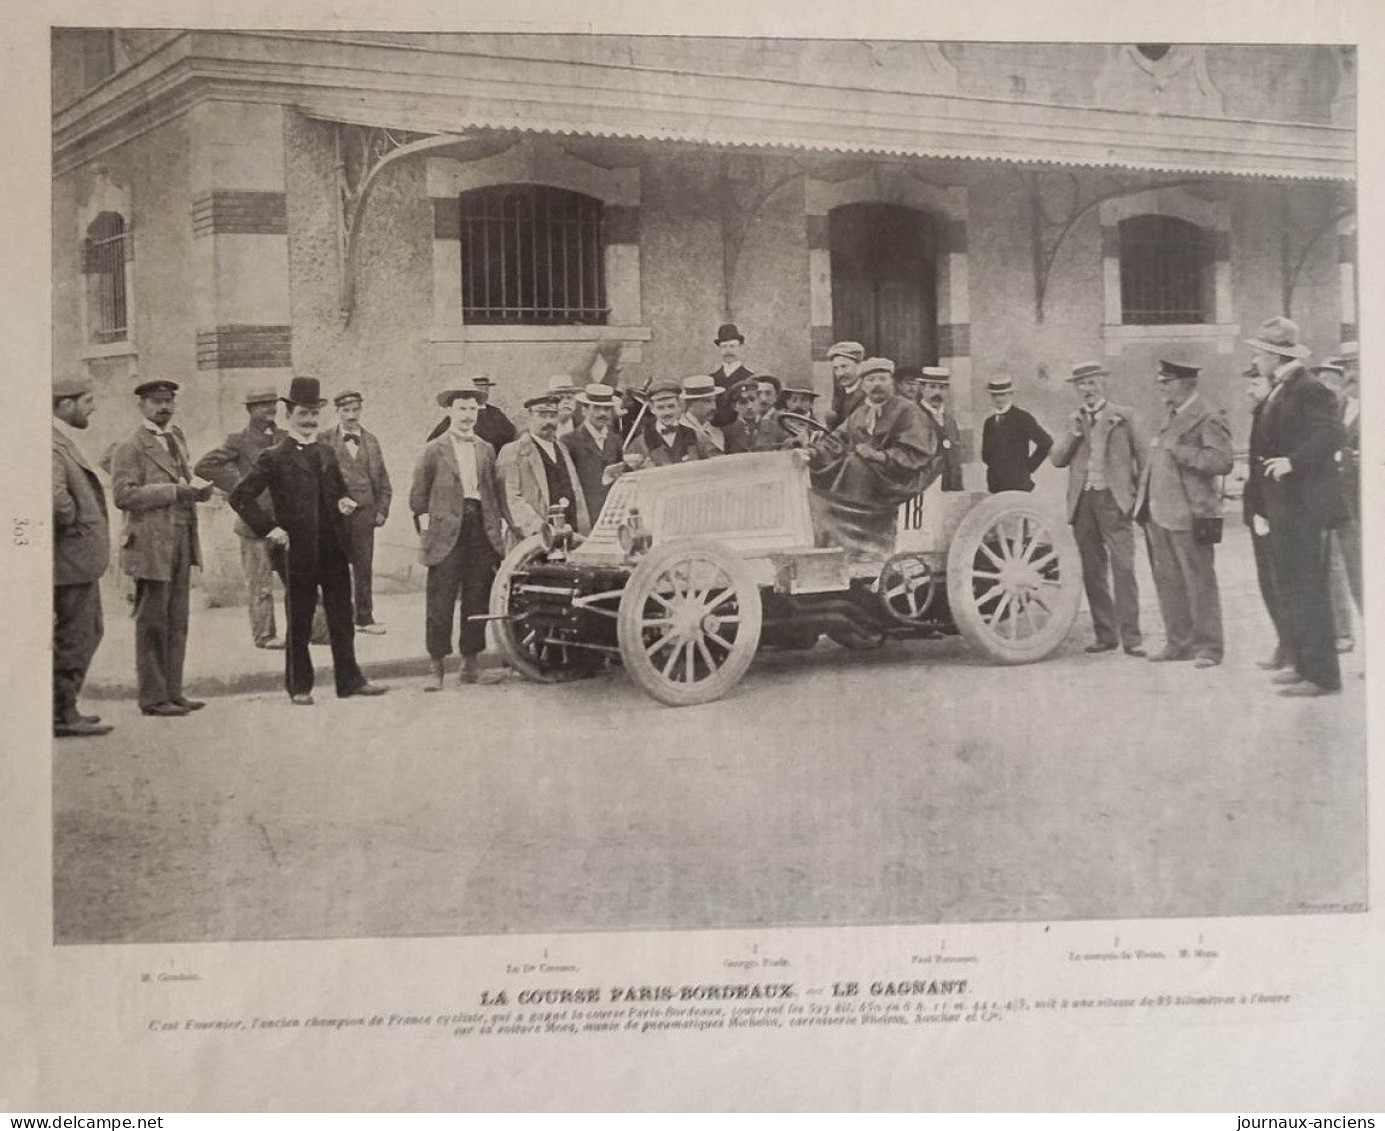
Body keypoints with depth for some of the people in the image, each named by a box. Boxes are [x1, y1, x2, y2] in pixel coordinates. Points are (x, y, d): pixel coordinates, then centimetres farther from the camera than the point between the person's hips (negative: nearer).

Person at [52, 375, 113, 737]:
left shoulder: (66, 441, 14)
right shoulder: (53, 444, -19)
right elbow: (54, 496, -33)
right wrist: (72, 520, -17)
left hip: (80, 558, 11)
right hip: (71, 557, -11)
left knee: (88, 631, 18)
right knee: (74, 637, -2)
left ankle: (64, 708, 28)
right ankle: (62, 717, 7)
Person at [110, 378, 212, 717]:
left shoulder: (176, 438, 17)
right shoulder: (131, 446, -7)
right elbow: (123, 494, -17)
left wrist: (196, 487, 6)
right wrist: (173, 490, -20)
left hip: (182, 543, 8)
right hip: (151, 545, -8)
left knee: (177, 622, 10)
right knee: (152, 623, -3)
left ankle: (172, 692, 18)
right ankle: (152, 698, 3)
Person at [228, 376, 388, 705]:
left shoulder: (327, 453, 13)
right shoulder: (274, 458, -5)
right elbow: (240, 497, -8)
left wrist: (345, 503, 4)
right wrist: (269, 528, -14)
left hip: (334, 551, 5)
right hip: (298, 552, -5)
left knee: (342, 619, 8)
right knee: (299, 623, 5)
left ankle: (349, 680, 16)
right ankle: (299, 687, 15)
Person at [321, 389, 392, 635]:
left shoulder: (371, 441, 12)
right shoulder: (325, 441, 2)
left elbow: (383, 480, 14)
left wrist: (382, 511, 6)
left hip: (364, 511, 3)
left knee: (364, 566, 3)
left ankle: (365, 618, 9)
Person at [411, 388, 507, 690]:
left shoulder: (486, 450, 15)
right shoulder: (434, 450, 3)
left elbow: (494, 494, 15)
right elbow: (418, 496, 4)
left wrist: (496, 533, 7)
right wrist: (426, 529, -2)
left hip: (481, 531, 4)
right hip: (446, 535, -4)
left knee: (477, 602, 6)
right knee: (440, 604, -4)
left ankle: (470, 665, 15)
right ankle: (437, 668, 2)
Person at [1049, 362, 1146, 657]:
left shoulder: (1123, 415, 5)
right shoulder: (1074, 420, 16)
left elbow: (1142, 456, 5)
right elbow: (1057, 459, 9)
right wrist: (1073, 434, -5)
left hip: (1113, 500, -4)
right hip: (1083, 501, 4)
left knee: (1123, 569, -11)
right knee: (1092, 572, 5)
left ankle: (1131, 637, -10)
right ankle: (1105, 635, 12)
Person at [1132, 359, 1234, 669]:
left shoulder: (1208, 418, -10)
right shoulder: (1170, 416, 17)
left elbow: (1223, 461, -21)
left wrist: (1179, 451, -21)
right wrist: (1143, 499, 16)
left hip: (1190, 516, -9)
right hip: (1159, 514, 9)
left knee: (1199, 582, -1)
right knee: (1168, 582, 13)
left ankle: (1208, 647, 7)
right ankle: (1179, 643, 22)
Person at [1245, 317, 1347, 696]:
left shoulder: (1309, 389, -14)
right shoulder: (1279, 392, 15)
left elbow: (1330, 434, -25)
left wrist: (1293, 461, -29)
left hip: (1304, 506, -10)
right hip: (1283, 508, 10)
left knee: (1308, 589, -6)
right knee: (1291, 588, 15)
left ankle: (1322, 675, 0)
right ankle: (1305, 664, 24)